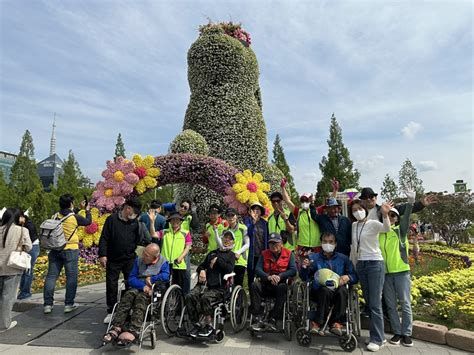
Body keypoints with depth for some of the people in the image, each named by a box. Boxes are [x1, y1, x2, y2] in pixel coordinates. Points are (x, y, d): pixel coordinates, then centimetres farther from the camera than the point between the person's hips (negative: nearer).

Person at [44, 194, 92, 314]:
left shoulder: (55, 216, 3)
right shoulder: (74, 217, -9)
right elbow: (88, 222, 6)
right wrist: (87, 210, 22)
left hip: (55, 250, 5)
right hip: (70, 250, -5)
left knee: (51, 276, 9)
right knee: (71, 277, 5)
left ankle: (48, 304, 11)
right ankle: (69, 304, 9)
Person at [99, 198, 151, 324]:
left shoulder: (136, 223, 3)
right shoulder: (112, 219, -3)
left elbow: (143, 240, 5)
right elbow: (104, 238, -3)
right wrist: (102, 254, -9)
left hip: (130, 260, 2)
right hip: (113, 260, -1)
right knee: (111, 286, 7)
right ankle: (111, 312, 20)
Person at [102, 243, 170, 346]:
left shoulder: (163, 262, 0)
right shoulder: (138, 260, 11)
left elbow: (165, 276, -18)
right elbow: (131, 278, 3)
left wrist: (151, 279, -8)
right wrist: (143, 286, -14)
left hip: (154, 290, -4)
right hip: (138, 288, 4)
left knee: (141, 298, -34)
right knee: (128, 295, -28)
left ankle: (133, 331, -46)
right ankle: (116, 328, -37)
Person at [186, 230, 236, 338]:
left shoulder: (230, 255, 13)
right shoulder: (212, 253, 27)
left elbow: (229, 269, -6)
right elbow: (201, 265, 26)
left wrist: (217, 260, -3)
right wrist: (201, 270, 4)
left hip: (218, 287, -4)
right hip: (204, 283, 4)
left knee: (205, 298, -32)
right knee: (189, 296, -22)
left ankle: (208, 325, -14)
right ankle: (197, 323, -12)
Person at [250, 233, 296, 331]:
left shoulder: (288, 254, 4)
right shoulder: (264, 254, 9)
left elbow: (293, 270, -7)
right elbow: (257, 269, -4)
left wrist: (280, 276, -22)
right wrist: (269, 277, -22)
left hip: (281, 283, -2)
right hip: (266, 284, 2)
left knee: (282, 287, -36)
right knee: (254, 285, -27)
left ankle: (272, 319, -30)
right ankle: (258, 319, -28)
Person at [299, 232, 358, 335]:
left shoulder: (343, 258, 16)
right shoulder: (314, 257, 13)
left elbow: (355, 277, 10)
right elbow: (305, 278, 3)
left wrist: (347, 277, -13)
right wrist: (304, 267, -18)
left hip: (338, 292, 1)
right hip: (318, 292, -1)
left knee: (342, 290, -32)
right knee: (326, 291, -34)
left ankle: (336, 322, -24)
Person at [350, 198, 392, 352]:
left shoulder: (373, 223, -9)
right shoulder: (353, 226, 8)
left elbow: (386, 229, -31)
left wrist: (385, 215, -50)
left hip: (375, 264, -6)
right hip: (360, 265, 6)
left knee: (375, 303, -4)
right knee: (368, 302, 12)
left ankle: (377, 339, 6)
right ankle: (377, 335, 25)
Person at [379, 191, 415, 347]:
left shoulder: (400, 230, 1)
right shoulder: (380, 233, 8)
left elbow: (406, 218, -16)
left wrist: (410, 202, -32)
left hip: (401, 271, -2)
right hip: (385, 273, 3)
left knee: (405, 304, 4)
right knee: (391, 305, 9)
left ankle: (407, 333, 17)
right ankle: (397, 332, 21)